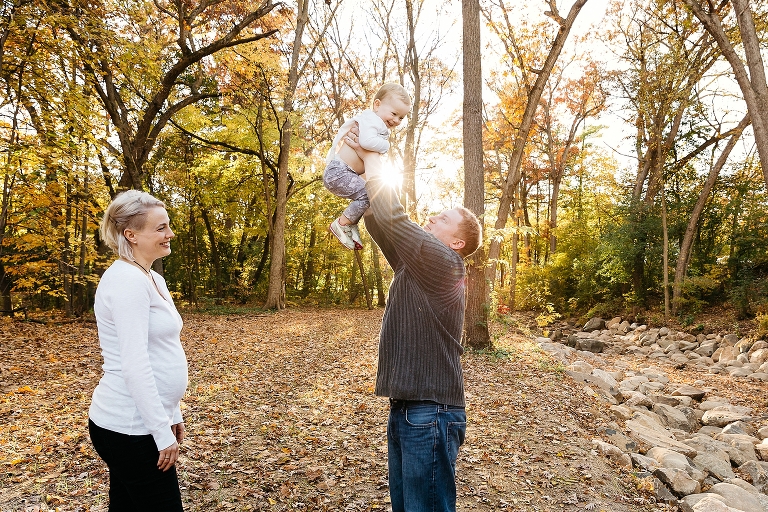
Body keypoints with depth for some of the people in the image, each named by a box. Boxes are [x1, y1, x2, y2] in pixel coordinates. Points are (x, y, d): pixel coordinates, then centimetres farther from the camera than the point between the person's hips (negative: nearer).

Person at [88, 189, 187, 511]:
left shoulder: (153, 279, 10)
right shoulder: (127, 279, -18)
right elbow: (135, 365, -23)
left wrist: (172, 414, 16)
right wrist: (162, 432, -19)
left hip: (138, 424, 9)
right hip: (129, 428, -8)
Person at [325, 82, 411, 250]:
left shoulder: (383, 128, 18)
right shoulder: (370, 120, -14)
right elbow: (367, 141, -33)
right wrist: (385, 145, -17)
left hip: (346, 173, 11)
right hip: (338, 172, -11)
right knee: (369, 194, -19)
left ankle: (352, 226, 25)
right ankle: (341, 224, -8)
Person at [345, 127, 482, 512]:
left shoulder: (443, 264, -13)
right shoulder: (415, 263, 11)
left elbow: (393, 218, -19)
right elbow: (378, 223, 14)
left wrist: (371, 158, -6)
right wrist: (366, 164, 7)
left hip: (430, 413, -9)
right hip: (405, 407, 9)